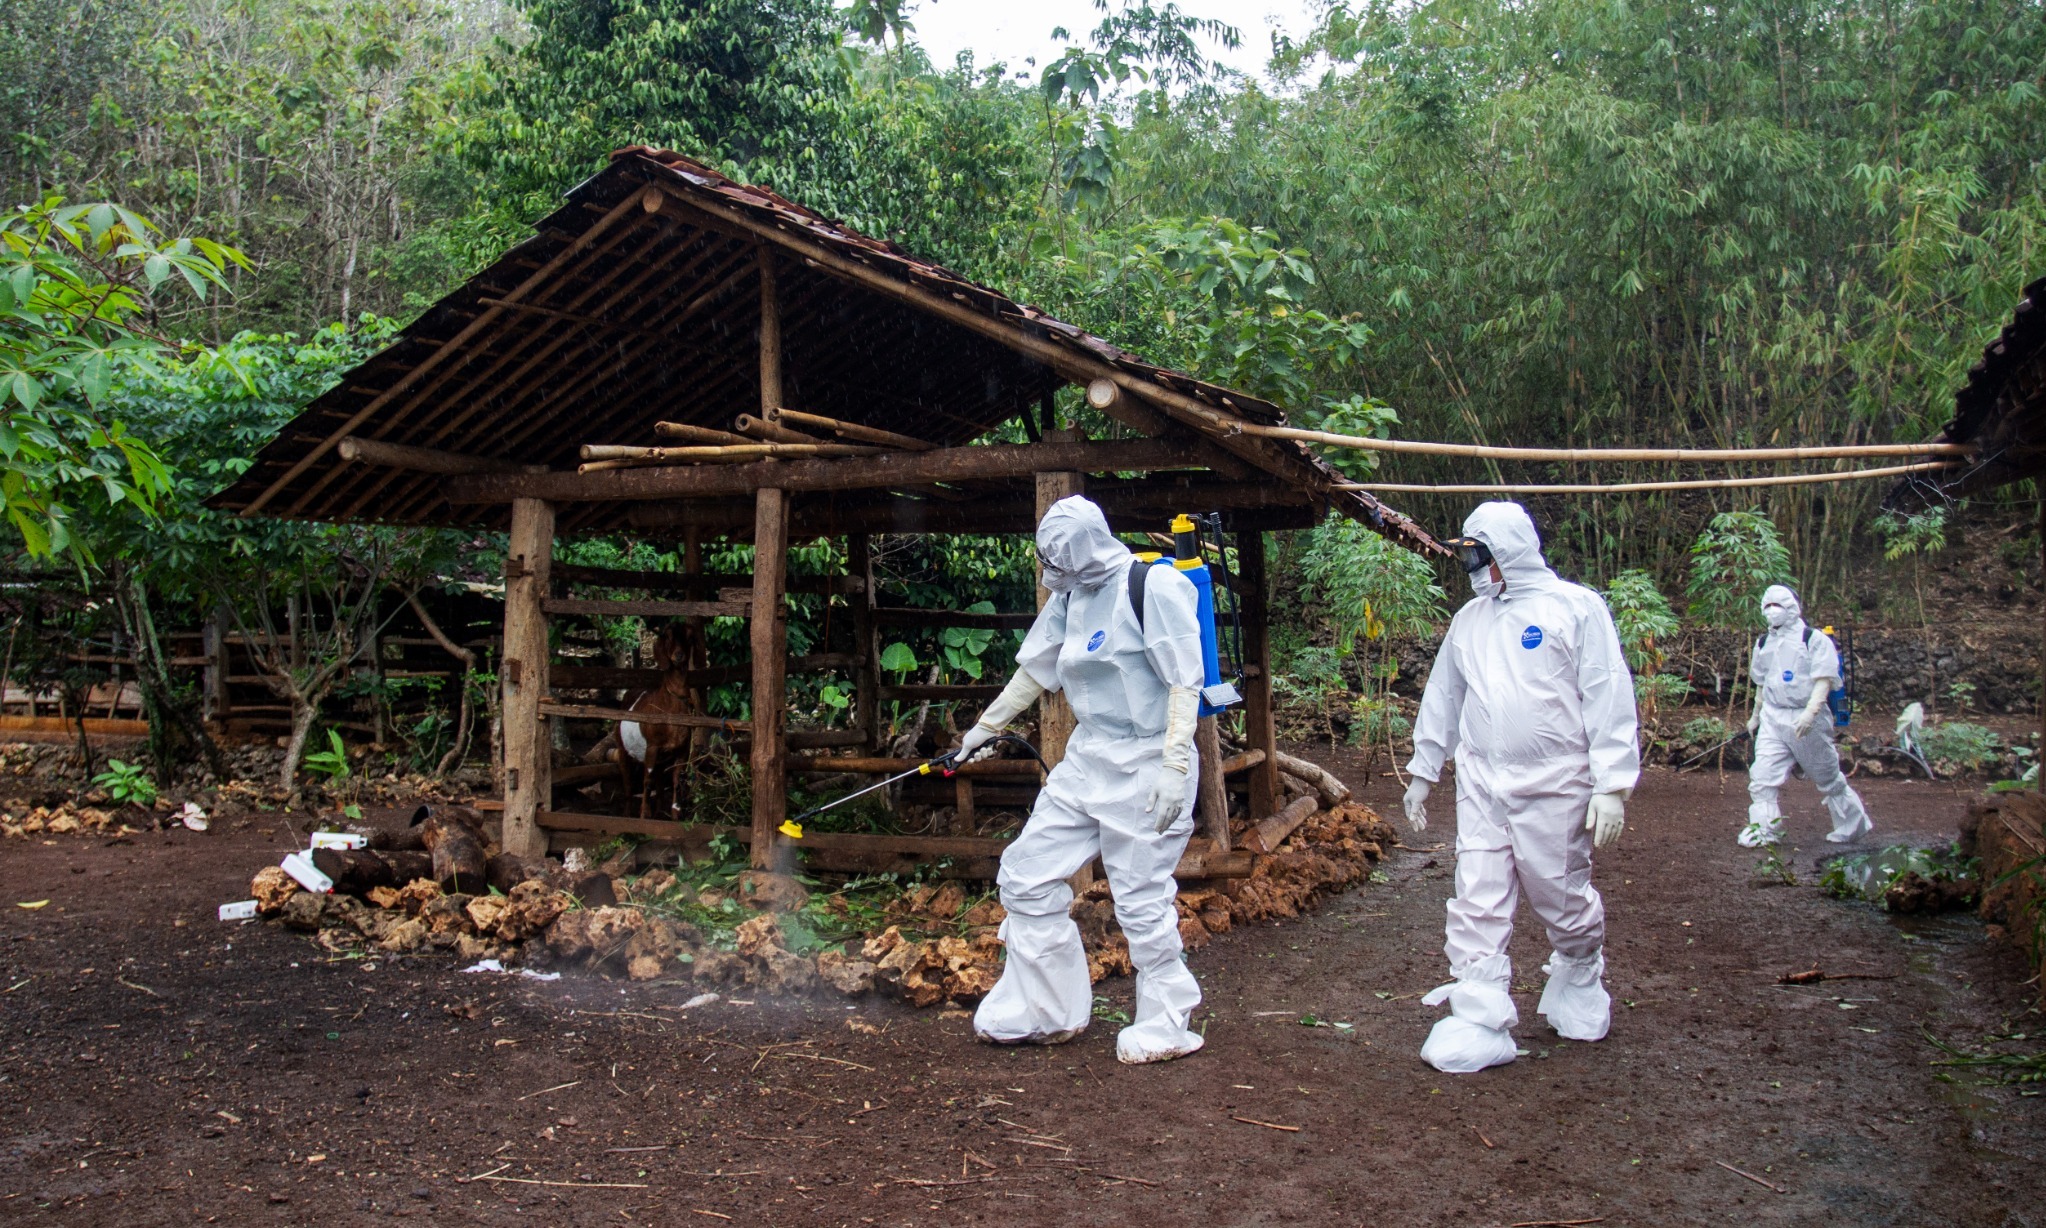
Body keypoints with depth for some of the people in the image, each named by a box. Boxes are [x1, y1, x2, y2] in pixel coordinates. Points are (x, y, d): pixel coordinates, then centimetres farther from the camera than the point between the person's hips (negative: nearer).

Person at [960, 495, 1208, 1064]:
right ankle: (1046, 1014, 21)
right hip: (1086, 760, 9)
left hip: (1145, 766, -8)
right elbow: (1034, 670, 22)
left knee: (1142, 901, -3)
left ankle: (1167, 1027, 17)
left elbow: (1185, 681, -16)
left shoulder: (1153, 585, -13)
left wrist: (1175, 767, -21)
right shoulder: (1069, 597, 11)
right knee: (1026, 877, 8)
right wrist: (984, 728, 30)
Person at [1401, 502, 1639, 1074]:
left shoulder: (1576, 607, -4)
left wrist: (1613, 786, -13)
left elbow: (1610, 699, -8)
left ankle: (1580, 982, 38)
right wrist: (1422, 772, 21)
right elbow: (1442, 698, 21)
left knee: (1565, 900, 10)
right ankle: (1479, 1022, 2)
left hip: (1554, 788, -4)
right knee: (1476, 906, -3)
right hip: (1481, 786, 4)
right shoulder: (1469, 619, 13)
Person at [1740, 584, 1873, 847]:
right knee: (1762, 775, -9)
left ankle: (1852, 825, 27)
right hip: (1772, 717, 5)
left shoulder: (1815, 639, -7)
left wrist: (1810, 712, -28)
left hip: (1806, 720, -5)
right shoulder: (1764, 643, 12)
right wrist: (1755, 715, 29)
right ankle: (1764, 829, -5)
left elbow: (1824, 680, -15)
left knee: (1828, 778, 9)